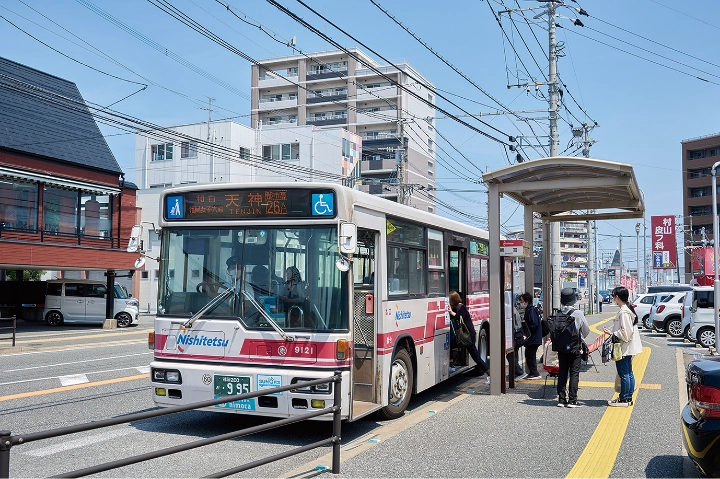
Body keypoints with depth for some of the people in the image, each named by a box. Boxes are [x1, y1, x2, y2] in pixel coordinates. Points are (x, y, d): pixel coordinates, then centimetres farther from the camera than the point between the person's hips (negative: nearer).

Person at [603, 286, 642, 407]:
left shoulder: (623, 312, -20)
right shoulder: (629, 309, 12)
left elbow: (625, 332, -23)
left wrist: (612, 333, -15)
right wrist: (612, 332, 14)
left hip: (623, 349, -10)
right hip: (628, 348, 10)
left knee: (624, 374, -3)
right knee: (629, 373, 14)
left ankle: (624, 399, 3)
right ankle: (628, 397, 21)